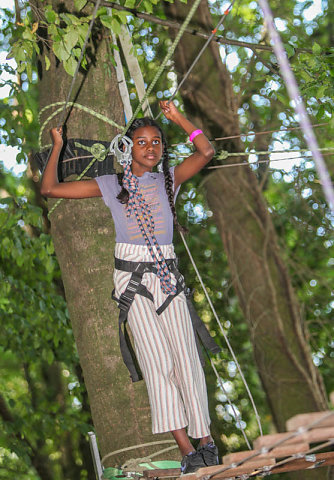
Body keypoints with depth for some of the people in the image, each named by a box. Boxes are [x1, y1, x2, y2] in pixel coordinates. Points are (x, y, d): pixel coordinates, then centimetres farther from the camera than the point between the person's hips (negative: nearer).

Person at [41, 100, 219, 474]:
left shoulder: (170, 179, 10)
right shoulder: (110, 185, 6)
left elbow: (205, 151, -4)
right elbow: (49, 189, 4)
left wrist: (177, 118, -1)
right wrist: (57, 146, 6)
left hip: (167, 275, 2)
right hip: (131, 278, -2)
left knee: (185, 356, -5)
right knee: (156, 359, -9)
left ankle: (205, 438, 3)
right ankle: (185, 447, -10)